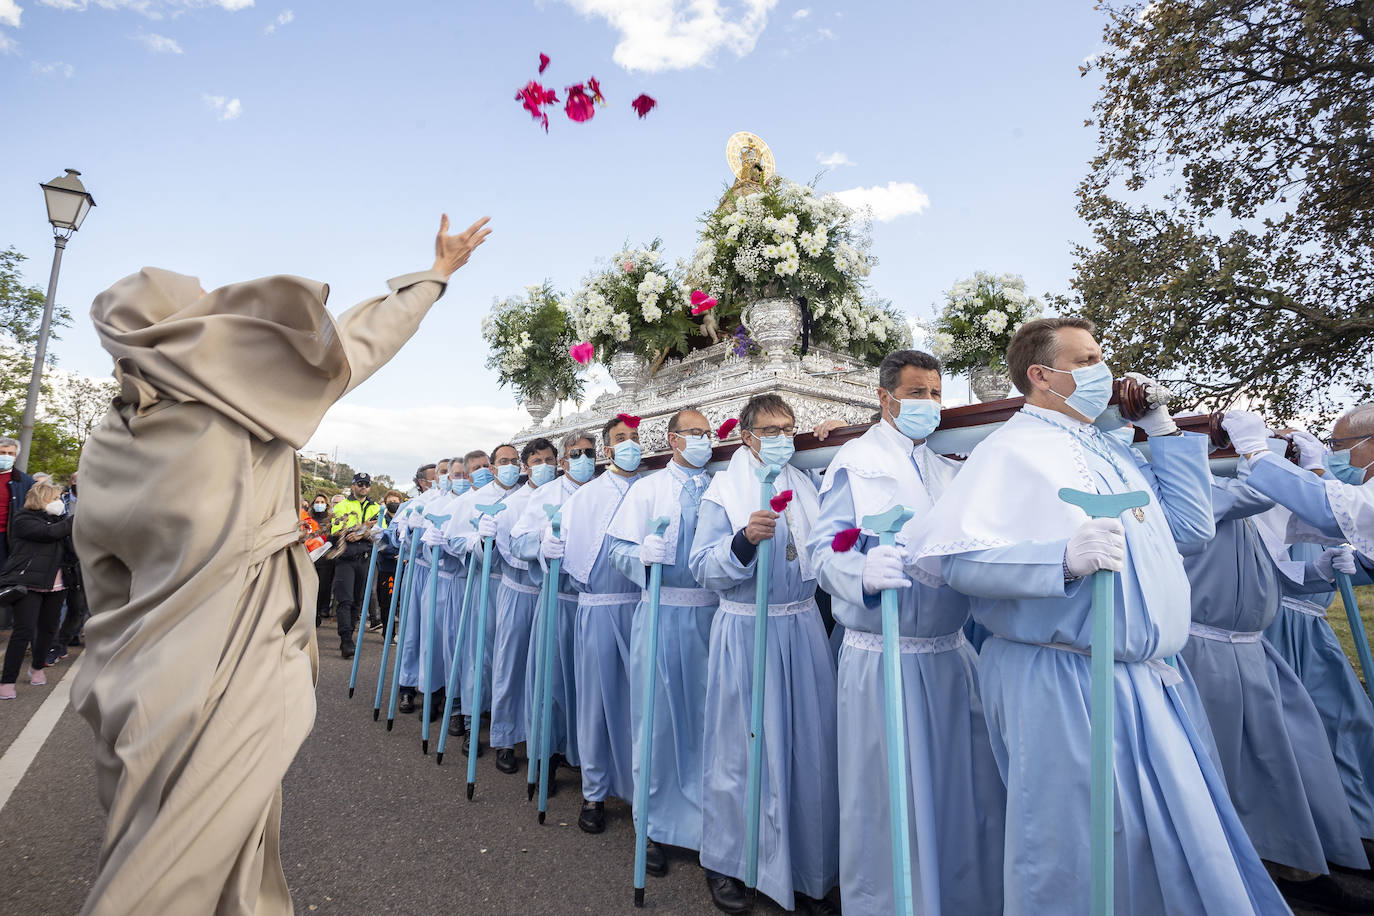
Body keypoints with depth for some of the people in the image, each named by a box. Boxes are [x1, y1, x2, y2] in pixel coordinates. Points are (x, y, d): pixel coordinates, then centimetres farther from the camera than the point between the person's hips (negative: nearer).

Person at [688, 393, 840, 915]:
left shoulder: (806, 487, 12)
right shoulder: (723, 490, -3)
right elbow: (703, 568, -11)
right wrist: (744, 540, -26)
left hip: (802, 628, 4)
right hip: (745, 631, -4)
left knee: (806, 745, 8)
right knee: (741, 745, 5)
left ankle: (805, 868, 28)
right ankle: (725, 861, 28)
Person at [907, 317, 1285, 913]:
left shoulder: (1111, 450, 16)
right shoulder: (1011, 449, -12)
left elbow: (1192, 528, 18)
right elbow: (938, 552, -23)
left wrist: (1164, 431, 14)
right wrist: (1062, 557, -32)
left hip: (1145, 679, 9)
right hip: (1061, 681, -8)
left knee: (1170, 849, 22)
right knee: (1073, 862, 5)